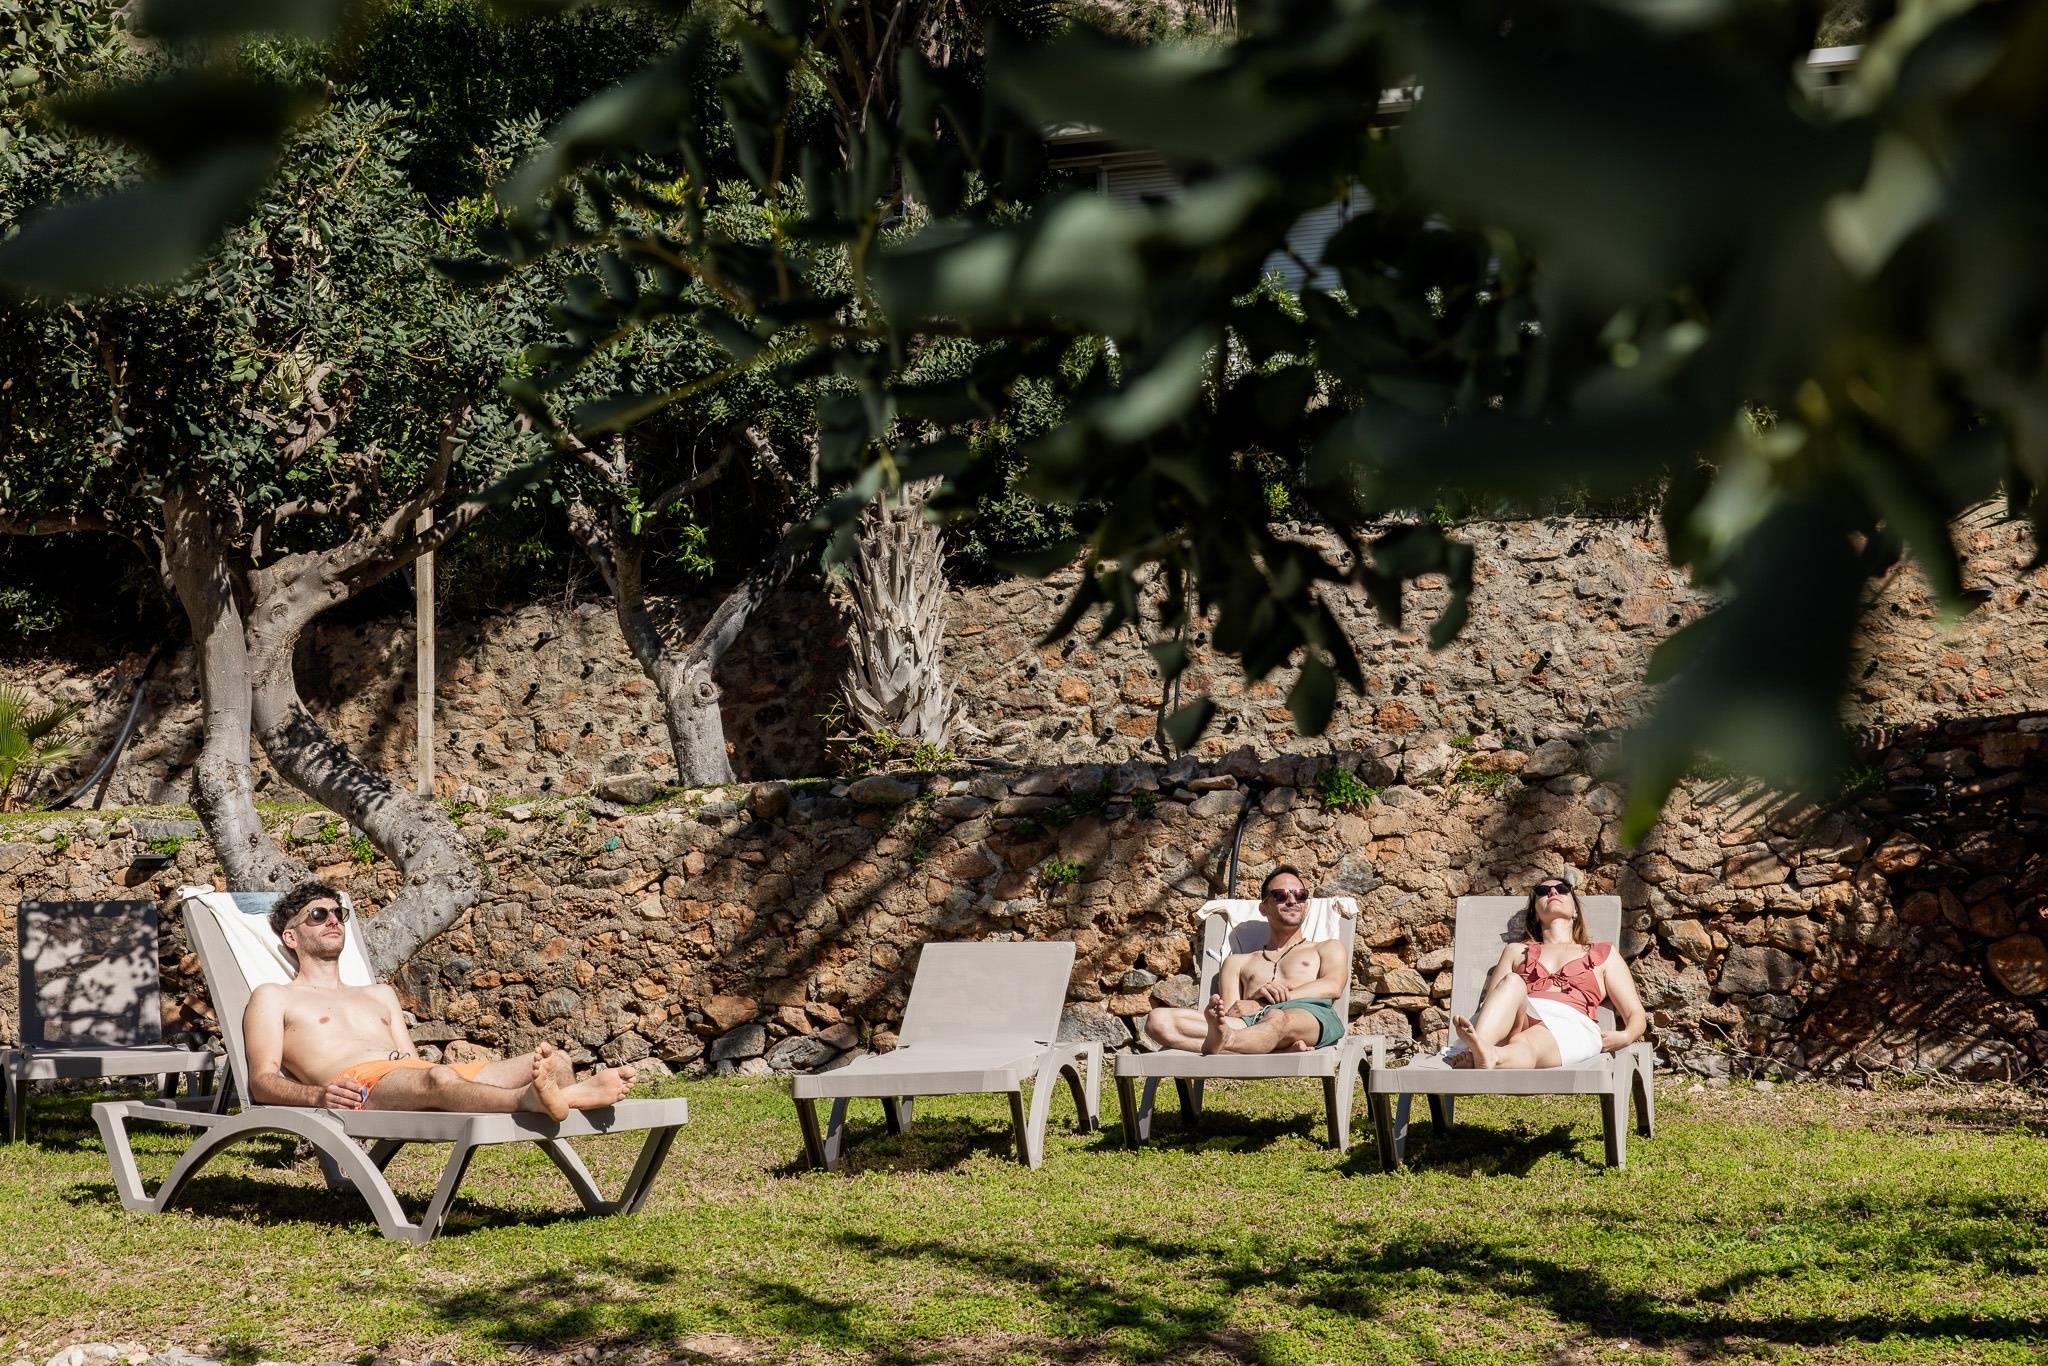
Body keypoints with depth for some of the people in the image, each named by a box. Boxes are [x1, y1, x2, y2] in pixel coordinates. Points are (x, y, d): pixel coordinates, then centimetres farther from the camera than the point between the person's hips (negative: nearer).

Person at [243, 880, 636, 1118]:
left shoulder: (380, 995, 38)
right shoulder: (273, 998, 21)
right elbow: (262, 1081, 7)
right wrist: (318, 1095, -18)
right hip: (358, 1084, -6)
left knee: (554, 1059, -19)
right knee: (438, 1078, -42)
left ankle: (574, 1092, -56)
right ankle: (531, 1101, -70)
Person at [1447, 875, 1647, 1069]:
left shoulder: (1603, 954, 33)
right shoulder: (1517, 952, 36)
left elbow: (1635, 1014, 24)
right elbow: (1488, 1003, 21)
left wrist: (1625, 1037, -3)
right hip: (1516, 1021, 1)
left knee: (1525, 1043, -38)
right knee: (1511, 982, -34)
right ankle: (1479, 1050, -65)